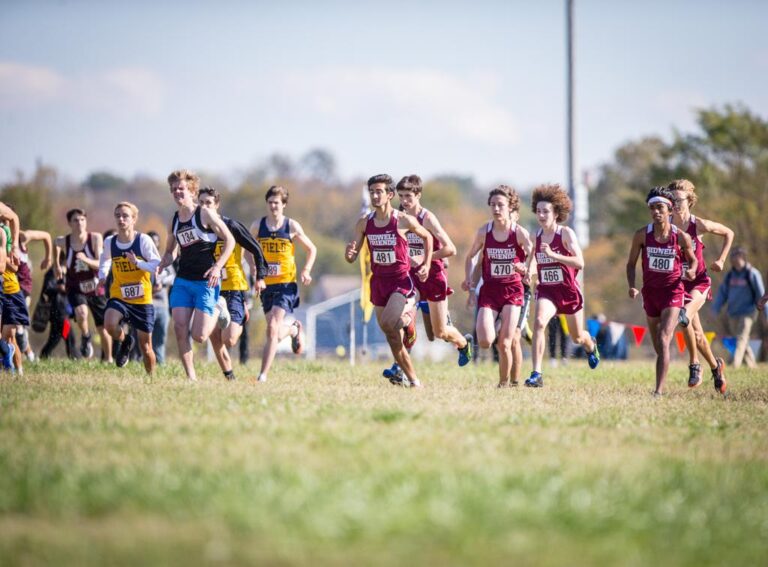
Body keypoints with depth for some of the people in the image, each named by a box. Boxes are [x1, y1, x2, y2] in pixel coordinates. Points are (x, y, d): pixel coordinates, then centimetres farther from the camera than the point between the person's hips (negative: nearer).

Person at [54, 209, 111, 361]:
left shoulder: (95, 238, -15)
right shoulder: (63, 241, -12)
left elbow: (100, 264, -17)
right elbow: (56, 244, 14)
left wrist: (86, 260, -36)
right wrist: (56, 264, 22)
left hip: (96, 288, 1)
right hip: (75, 289, 0)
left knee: (103, 328, 8)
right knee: (81, 314, -31)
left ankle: (108, 359, 31)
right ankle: (85, 337, 1)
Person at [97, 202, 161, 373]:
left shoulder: (143, 240, -11)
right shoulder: (109, 243, 0)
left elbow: (158, 265, -15)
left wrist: (138, 263, -29)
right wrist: (102, 275, 7)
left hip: (142, 301, -2)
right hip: (119, 297, 2)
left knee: (145, 347, 6)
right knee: (110, 324, -30)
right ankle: (125, 341, 4)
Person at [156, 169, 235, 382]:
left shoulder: (205, 214, -6)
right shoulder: (173, 222, 11)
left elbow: (229, 240, -5)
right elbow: (170, 252, 23)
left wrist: (218, 267, -16)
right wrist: (162, 265, 1)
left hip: (206, 282, -5)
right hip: (182, 280, 5)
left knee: (199, 336, -9)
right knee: (180, 328, -10)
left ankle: (218, 309, 21)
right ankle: (190, 377, -1)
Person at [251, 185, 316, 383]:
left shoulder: (292, 226, -2)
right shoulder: (257, 226, 2)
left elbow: (312, 249, 9)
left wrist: (306, 271, -5)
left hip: (286, 284, -3)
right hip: (266, 284, 4)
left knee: (273, 328, -17)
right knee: (275, 332, 9)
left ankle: (263, 374, -17)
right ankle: (294, 330, 45)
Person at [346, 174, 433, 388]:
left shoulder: (404, 221, -9)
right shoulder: (364, 222, 1)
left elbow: (427, 237, 9)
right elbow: (352, 258, 3)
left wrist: (427, 265, 1)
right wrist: (349, 253, -20)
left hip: (401, 280, -5)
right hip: (378, 281, 5)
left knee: (387, 323, -28)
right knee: (392, 338, 7)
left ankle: (408, 316, 5)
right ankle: (412, 380, 18)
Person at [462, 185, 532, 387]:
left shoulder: (520, 233, -7)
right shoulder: (483, 232, -1)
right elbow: (470, 257, 14)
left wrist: (525, 268, -31)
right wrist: (468, 279, 0)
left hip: (512, 290, -2)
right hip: (489, 290, 2)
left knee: (505, 343, -9)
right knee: (485, 342, -15)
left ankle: (505, 383, 11)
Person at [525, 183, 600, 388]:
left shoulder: (566, 234, -15)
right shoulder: (536, 236, 0)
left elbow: (580, 263, -26)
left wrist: (552, 255, -35)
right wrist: (529, 271, -3)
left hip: (569, 290, -2)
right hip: (546, 290, 2)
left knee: (577, 337, 17)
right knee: (539, 322, -28)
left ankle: (591, 345, 57)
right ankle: (536, 374, -30)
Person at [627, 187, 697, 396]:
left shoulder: (681, 237, -7)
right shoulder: (642, 235, -3)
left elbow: (692, 259, 11)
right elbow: (631, 263, 6)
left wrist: (691, 271, -12)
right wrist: (632, 286, -10)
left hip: (673, 292, -3)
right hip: (650, 292, 3)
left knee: (663, 340, -19)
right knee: (658, 346, 15)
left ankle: (659, 390, -22)